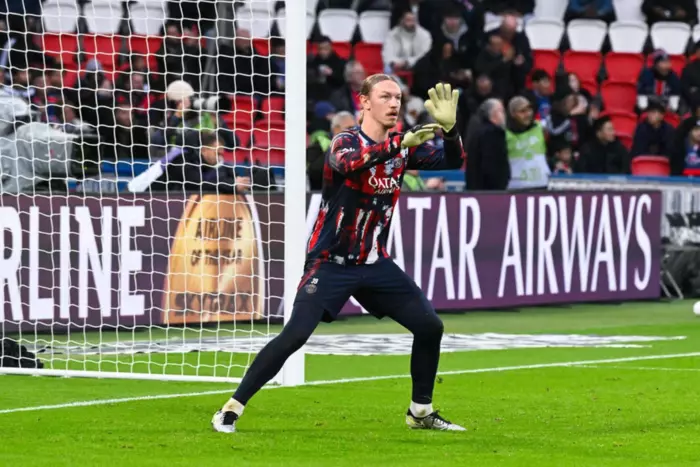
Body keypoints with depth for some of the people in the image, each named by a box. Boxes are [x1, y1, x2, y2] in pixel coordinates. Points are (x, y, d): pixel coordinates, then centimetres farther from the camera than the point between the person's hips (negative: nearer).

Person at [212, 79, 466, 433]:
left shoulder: (403, 145, 3)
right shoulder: (346, 142, -13)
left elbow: (451, 162, -5)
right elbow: (349, 164, -36)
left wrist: (449, 128, -24)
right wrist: (399, 144, -49)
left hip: (375, 264, 6)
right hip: (331, 264, -6)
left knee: (430, 326, 0)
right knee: (295, 335, -20)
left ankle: (420, 412, 18)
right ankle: (231, 410, -11)